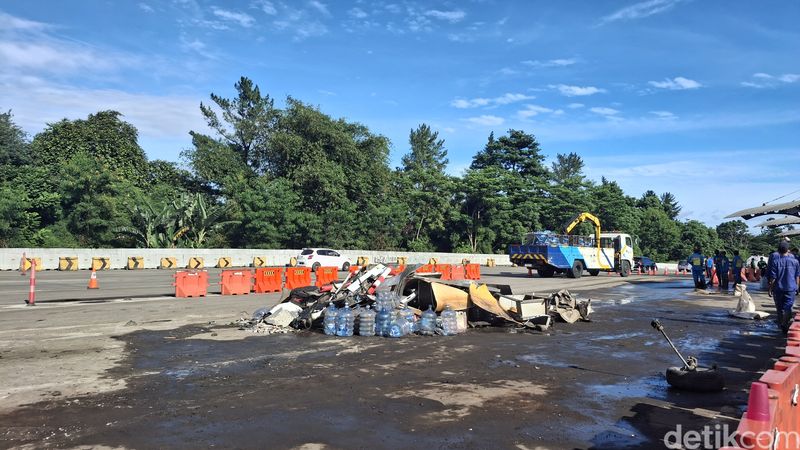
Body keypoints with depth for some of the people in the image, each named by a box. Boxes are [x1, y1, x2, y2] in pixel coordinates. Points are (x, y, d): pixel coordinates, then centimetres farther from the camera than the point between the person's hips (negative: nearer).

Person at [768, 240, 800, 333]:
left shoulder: (775, 261, -9)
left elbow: (773, 277, -9)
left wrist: (770, 288, -1)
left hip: (778, 288, -1)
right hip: (791, 288, 1)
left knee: (779, 308, 12)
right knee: (787, 308, -1)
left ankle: (781, 325, 26)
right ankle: (785, 325, -15)